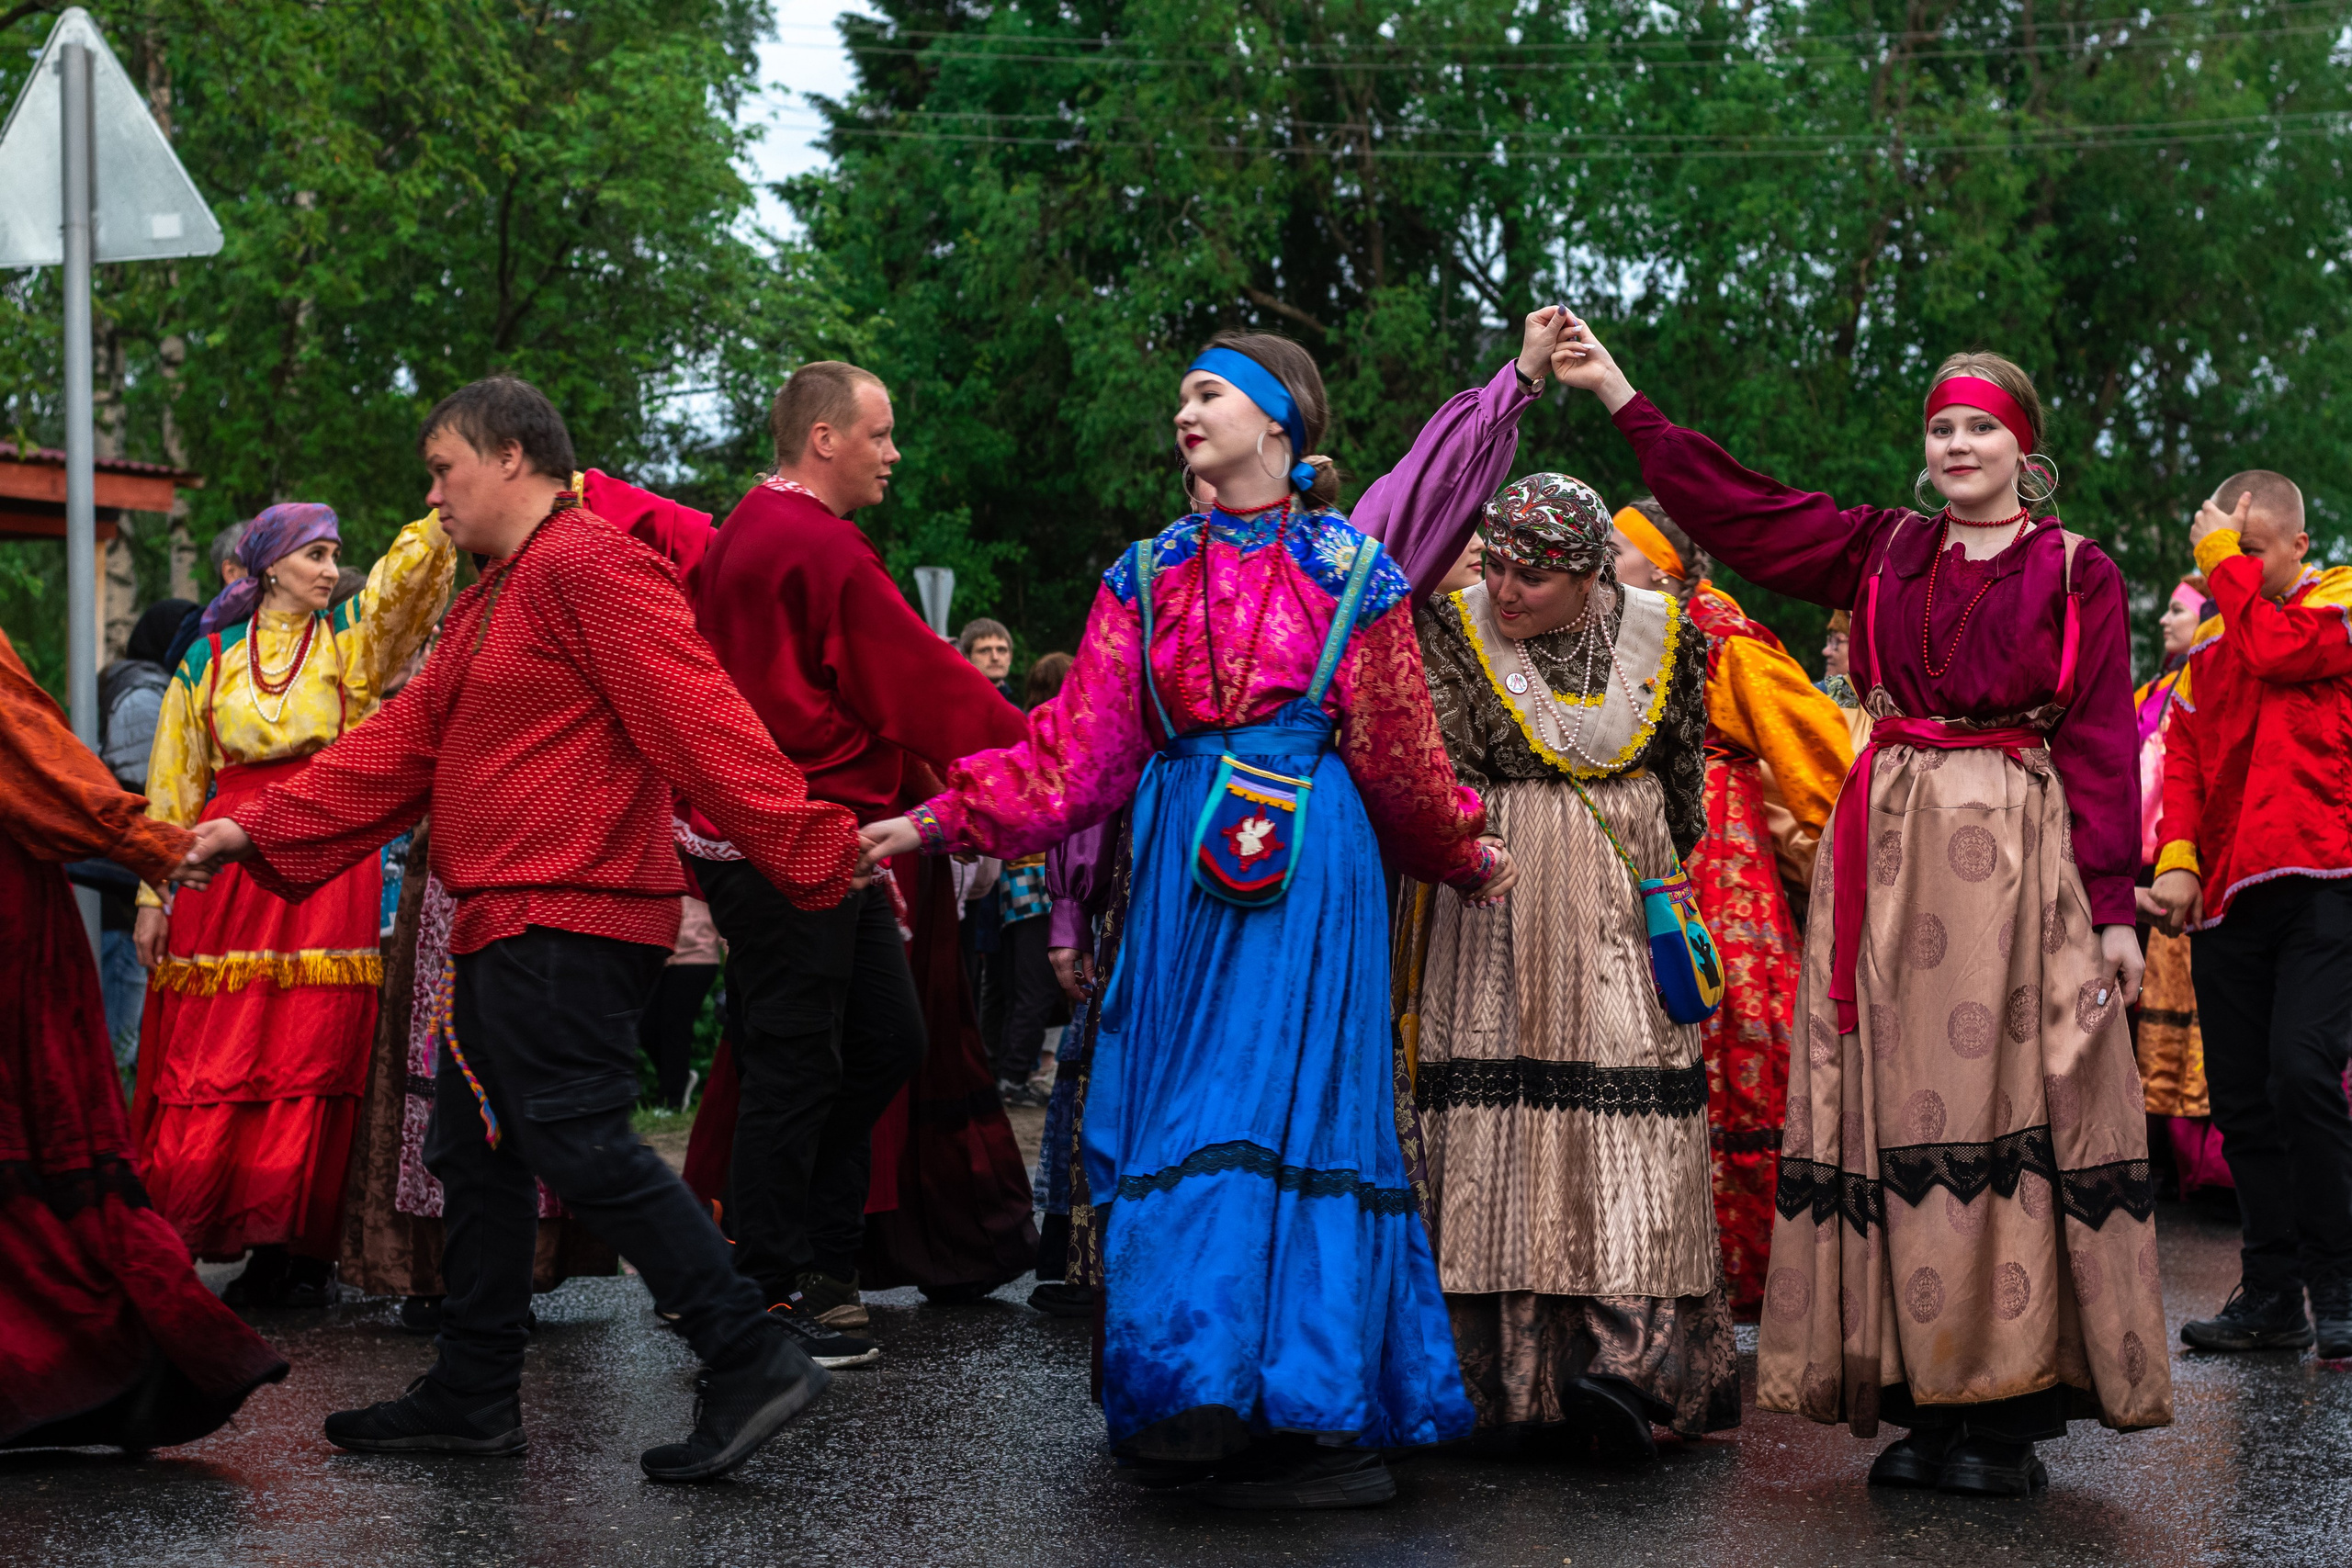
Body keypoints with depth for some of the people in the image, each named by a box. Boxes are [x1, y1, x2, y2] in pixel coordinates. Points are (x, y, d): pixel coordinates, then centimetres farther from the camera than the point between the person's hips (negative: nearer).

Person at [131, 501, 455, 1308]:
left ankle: (299, 1251, 1)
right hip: (230, 863, 1)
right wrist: (153, 893, 9)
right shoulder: (209, 659, 12)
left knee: (314, 1058, -4)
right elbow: (173, 781, 13)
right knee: (211, 1063, -3)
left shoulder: (351, 638, 10)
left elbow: (409, 574, -8)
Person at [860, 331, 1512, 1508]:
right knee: (1178, 1107, -1)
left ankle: (1301, 1401, -3)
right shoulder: (1151, 574, 11)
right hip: (1185, 870, 3)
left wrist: (1462, 859, 17)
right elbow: (1077, 746, 6)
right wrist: (938, 822, -1)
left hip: (1310, 868, -3)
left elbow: (1398, 755, 11)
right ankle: (1197, 1398, 4)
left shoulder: (1352, 572, 4)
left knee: (1292, 1095, -7)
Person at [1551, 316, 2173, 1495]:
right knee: (1894, 1105, 0)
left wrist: (2112, 907, -3)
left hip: (2016, 855, -3)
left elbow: (2101, 745, 2)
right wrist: (1617, 392, 9)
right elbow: (1733, 505, 12)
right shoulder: (1881, 551, 14)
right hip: (1889, 852, 3)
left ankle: (2010, 1409, -2)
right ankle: (1923, 1400, 4)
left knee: (2008, 1108, -6)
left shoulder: (2075, 574, 6)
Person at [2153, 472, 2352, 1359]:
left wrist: (2225, 556, -2)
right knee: (2241, 1098, 4)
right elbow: (2184, 754, 13)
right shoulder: (2212, 643, 20)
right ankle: (2273, 1295, 11)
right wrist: (2175, 854, -3)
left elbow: (2277, 649, -15)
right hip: (2227, 890, 6)